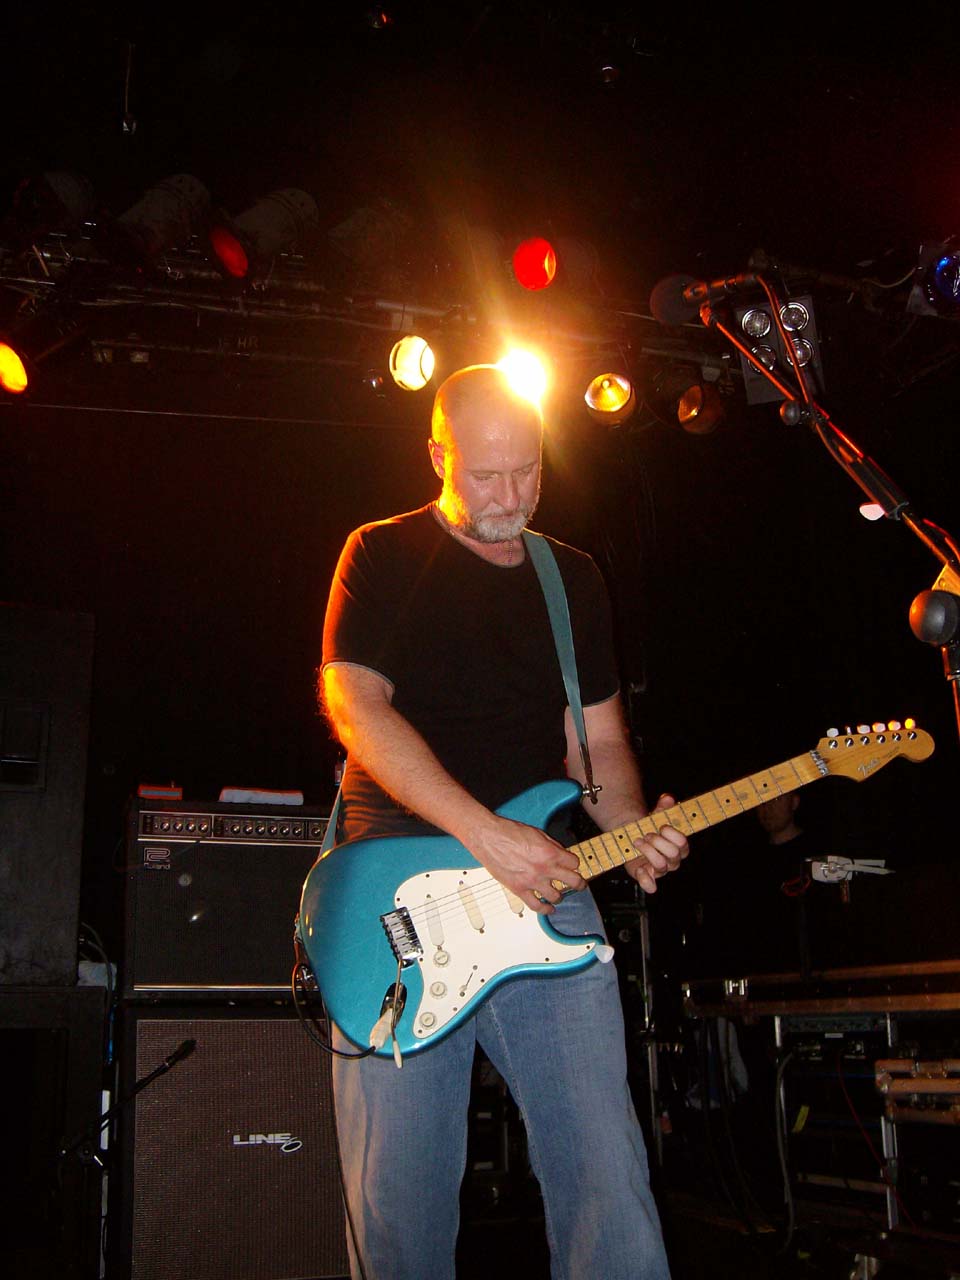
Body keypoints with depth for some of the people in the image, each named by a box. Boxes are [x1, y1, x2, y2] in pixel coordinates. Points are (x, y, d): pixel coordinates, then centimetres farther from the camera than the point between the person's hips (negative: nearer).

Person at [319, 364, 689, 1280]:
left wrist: (631, 831, -4)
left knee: (606, 1175, -4)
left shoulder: (574, 578, 18)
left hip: (543, 883, 3)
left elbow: (598, 737, 18)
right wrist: (486, 834, -17)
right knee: (395, 1190, 0)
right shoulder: (383, 555, 6)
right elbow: (354, 704, -8)